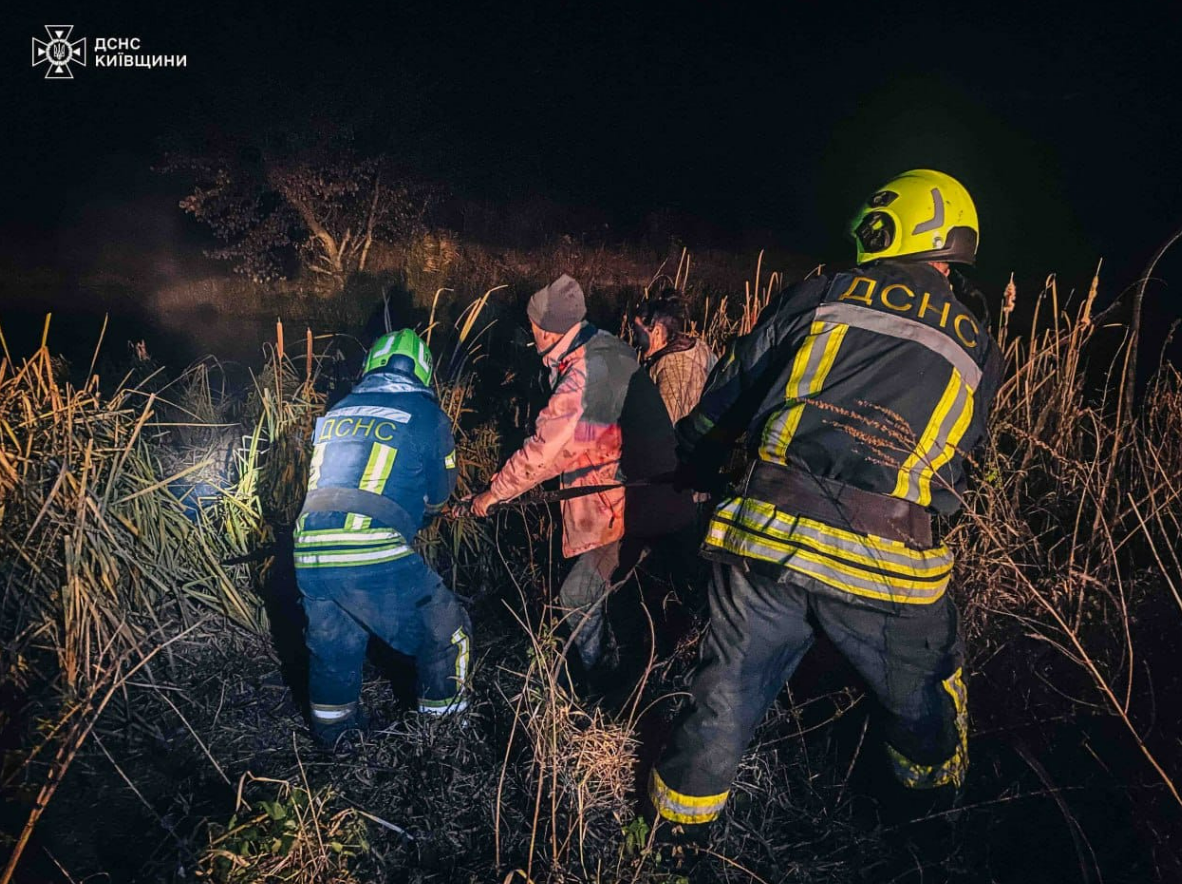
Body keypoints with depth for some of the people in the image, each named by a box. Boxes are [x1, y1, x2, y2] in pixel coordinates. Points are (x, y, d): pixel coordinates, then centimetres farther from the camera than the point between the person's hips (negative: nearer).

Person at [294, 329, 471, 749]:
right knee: (444, 629, 15)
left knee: (332, 644, 28)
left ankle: (332, 727, 44)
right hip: (375, 555, -5)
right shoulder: (427, 415, 6)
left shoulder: (335, 412, 19)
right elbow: (438, 498, 17)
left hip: (309, 554, 6)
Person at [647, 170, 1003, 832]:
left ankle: (680, 822, 37)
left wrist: (687, 467, 26)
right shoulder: (978, 348, 14)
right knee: (924, 701, 30)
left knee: (728, 695, 18)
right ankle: (929, 807, 54)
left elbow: (730, 392, 12)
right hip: (885, 567, 1)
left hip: (767, 536, 0)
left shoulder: (821, 296, 8)